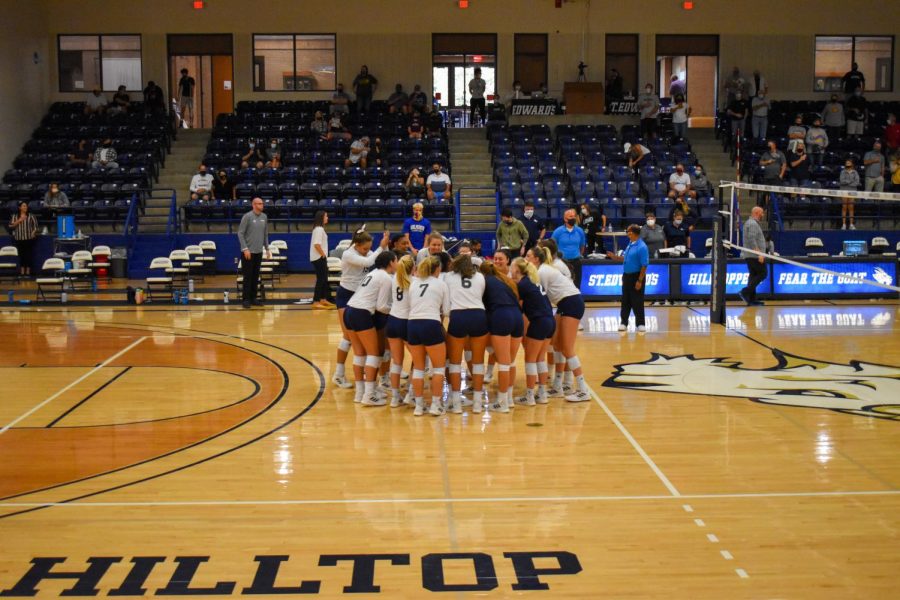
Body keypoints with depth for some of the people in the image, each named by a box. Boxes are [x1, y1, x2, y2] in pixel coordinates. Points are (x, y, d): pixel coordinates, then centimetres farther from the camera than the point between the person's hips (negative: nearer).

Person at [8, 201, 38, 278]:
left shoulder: (31, 216, 5)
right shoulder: (14, 216, 7)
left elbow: (35, 225, 5)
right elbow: (11, 226, 0)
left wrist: (33, 232, -8)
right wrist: (19, 221, -10)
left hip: (29, 239, -1)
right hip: (19, 239, 1)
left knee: (29, 255, -2)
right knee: (21, 255, 4)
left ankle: (28, 272, 3)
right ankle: (22, 273, 9)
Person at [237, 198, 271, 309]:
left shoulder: (264, 217, 8)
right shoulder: (247, 216, -9)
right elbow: (240, 233, -10)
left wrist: (267, 249, 12)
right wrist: (245, 248, -16)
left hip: (259, 251, 5)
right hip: (248, 251, -5)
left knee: (256, 276, 9)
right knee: (248, 276, -3)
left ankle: (254, 298, 16)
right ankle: (246, 299, 3)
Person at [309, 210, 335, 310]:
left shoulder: (320, 229, 16)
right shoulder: (319, 229, -16)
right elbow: (317, 244, -25)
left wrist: (324, 255, 12)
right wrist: (323, 255, -16)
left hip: (320, 258, 10)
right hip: (319, 258, -10)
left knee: (324, 278, 14)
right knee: (321, 279, -8)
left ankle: (323, 300, 21)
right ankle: (316, 302, -6)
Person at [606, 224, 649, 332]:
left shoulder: (642, 247, -17)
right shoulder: (630, 244, 8)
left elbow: (644, 265, -18)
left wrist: (640, 280, -20)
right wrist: (614, 257, 8)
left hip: (636, 277, -8)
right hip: (626, 276, 8)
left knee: (637, 302, 0)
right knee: (625, 301, 12)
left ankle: (640, 324, 11)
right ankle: (624, 322, 20)